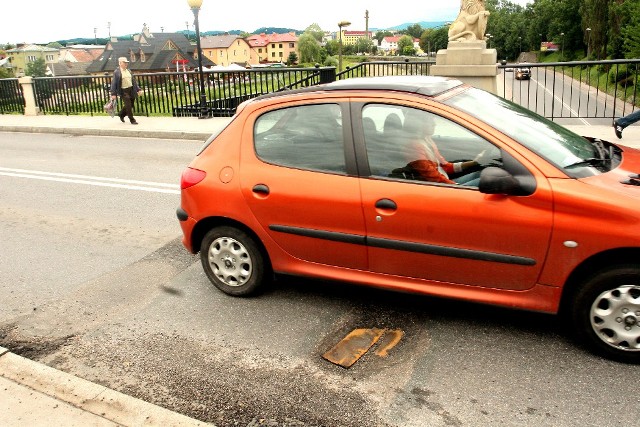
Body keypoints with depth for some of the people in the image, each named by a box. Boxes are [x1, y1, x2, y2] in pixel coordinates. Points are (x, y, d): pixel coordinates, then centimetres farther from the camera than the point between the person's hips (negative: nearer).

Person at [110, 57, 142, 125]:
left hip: (131, 90, 7)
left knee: (130, 105, 13)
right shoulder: (117, 72, -6)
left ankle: (121, 114, 35)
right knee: (128, 106, -5)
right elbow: (113, 83, -8)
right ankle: (132, 120, 5)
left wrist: (138, 89, 10)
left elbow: (134, 80, 17)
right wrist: (113, 94, -13)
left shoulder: (128, 70, 13)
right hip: (124, 91, -6)